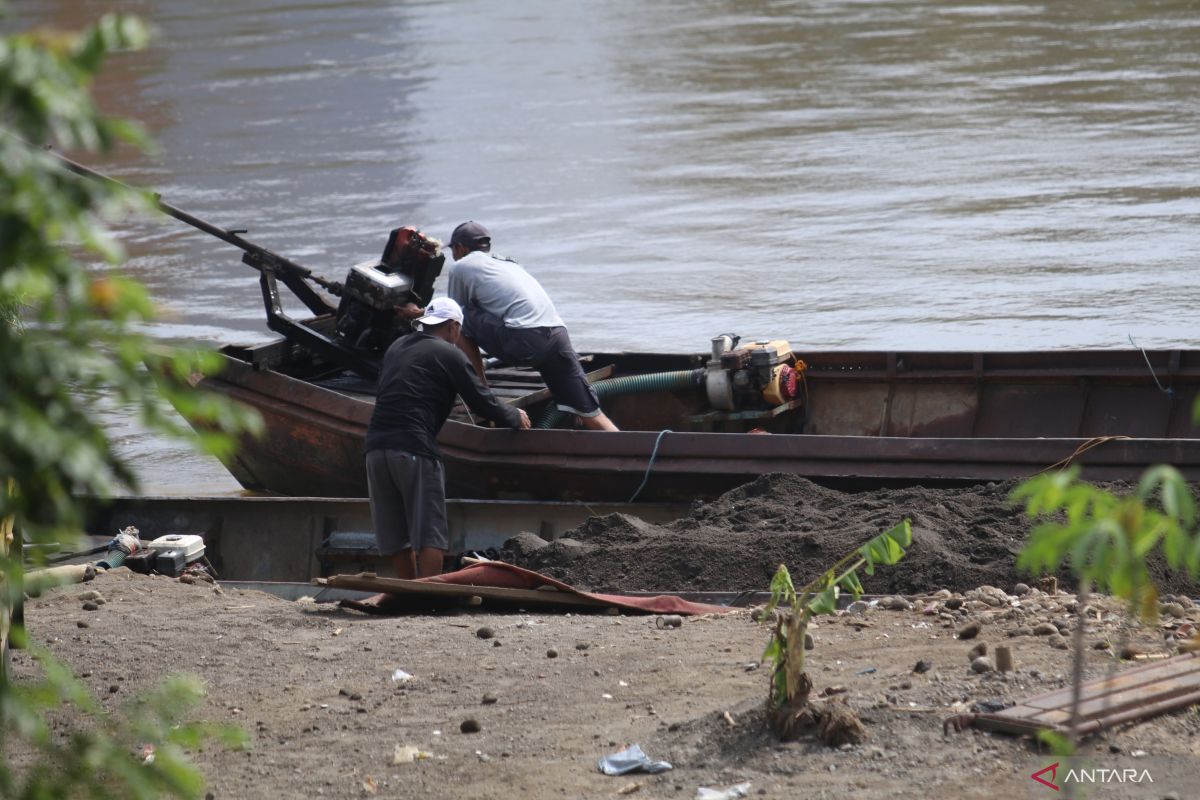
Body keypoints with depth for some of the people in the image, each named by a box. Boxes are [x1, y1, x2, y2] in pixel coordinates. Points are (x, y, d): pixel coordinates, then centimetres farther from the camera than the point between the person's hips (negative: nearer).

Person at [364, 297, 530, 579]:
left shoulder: (396, 348, 21)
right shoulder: (449, 355, 1)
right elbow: (483, 403, 0)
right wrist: (515, 417, 20)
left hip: (377, 444, 7)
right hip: (415, 448, -7)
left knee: (396, 534, 13)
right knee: (428, 532, -3)